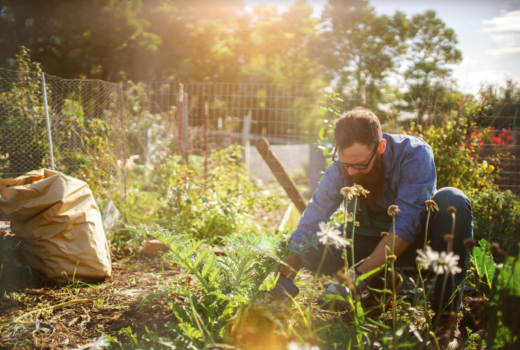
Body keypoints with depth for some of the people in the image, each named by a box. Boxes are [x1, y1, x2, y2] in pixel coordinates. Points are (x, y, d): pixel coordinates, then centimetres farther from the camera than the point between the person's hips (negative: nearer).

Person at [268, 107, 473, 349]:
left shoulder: (414, 154, -27)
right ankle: (383, 284, 3)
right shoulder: (339, 170, -17)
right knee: (313, 252, -23)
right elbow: (306, 229, -16)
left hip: (420, 237, -2)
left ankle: (446, 314, -25)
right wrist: (281, 289, -24)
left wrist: (357, 278, -41)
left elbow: (405, 226, -35)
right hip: (374, 241, 2)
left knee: (452, 200, -34)